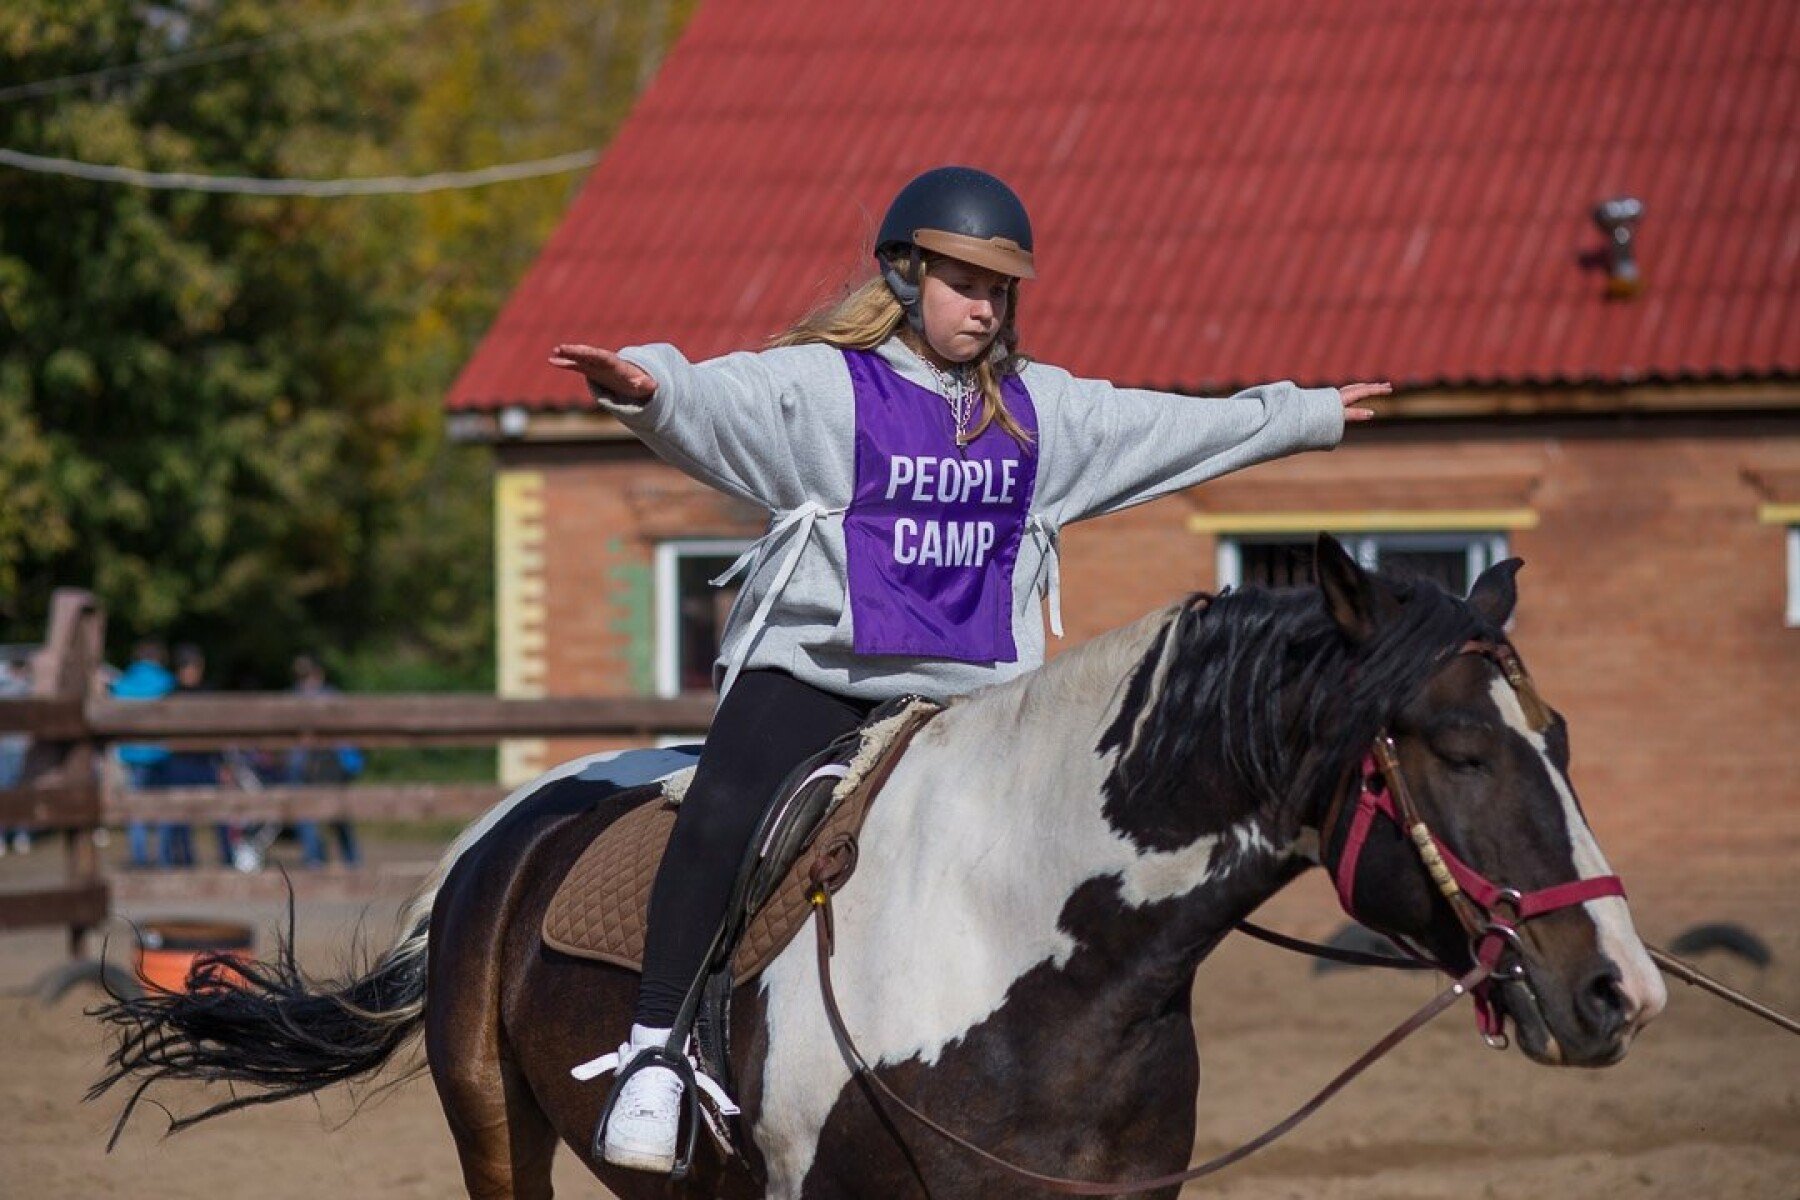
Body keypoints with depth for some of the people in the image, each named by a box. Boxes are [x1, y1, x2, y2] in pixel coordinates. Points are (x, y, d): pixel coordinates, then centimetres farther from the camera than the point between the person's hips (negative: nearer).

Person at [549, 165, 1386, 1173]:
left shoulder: (1040, 410, 14)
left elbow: (1170, 429, 26)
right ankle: (656, 1054, -24)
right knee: (724, 817, -29)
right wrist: (643, 387, -46)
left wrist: (1306, 415, 33)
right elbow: (721, 402, -24)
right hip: (813, 680, -5)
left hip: (970, 699, 5)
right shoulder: (822, 387, -5)